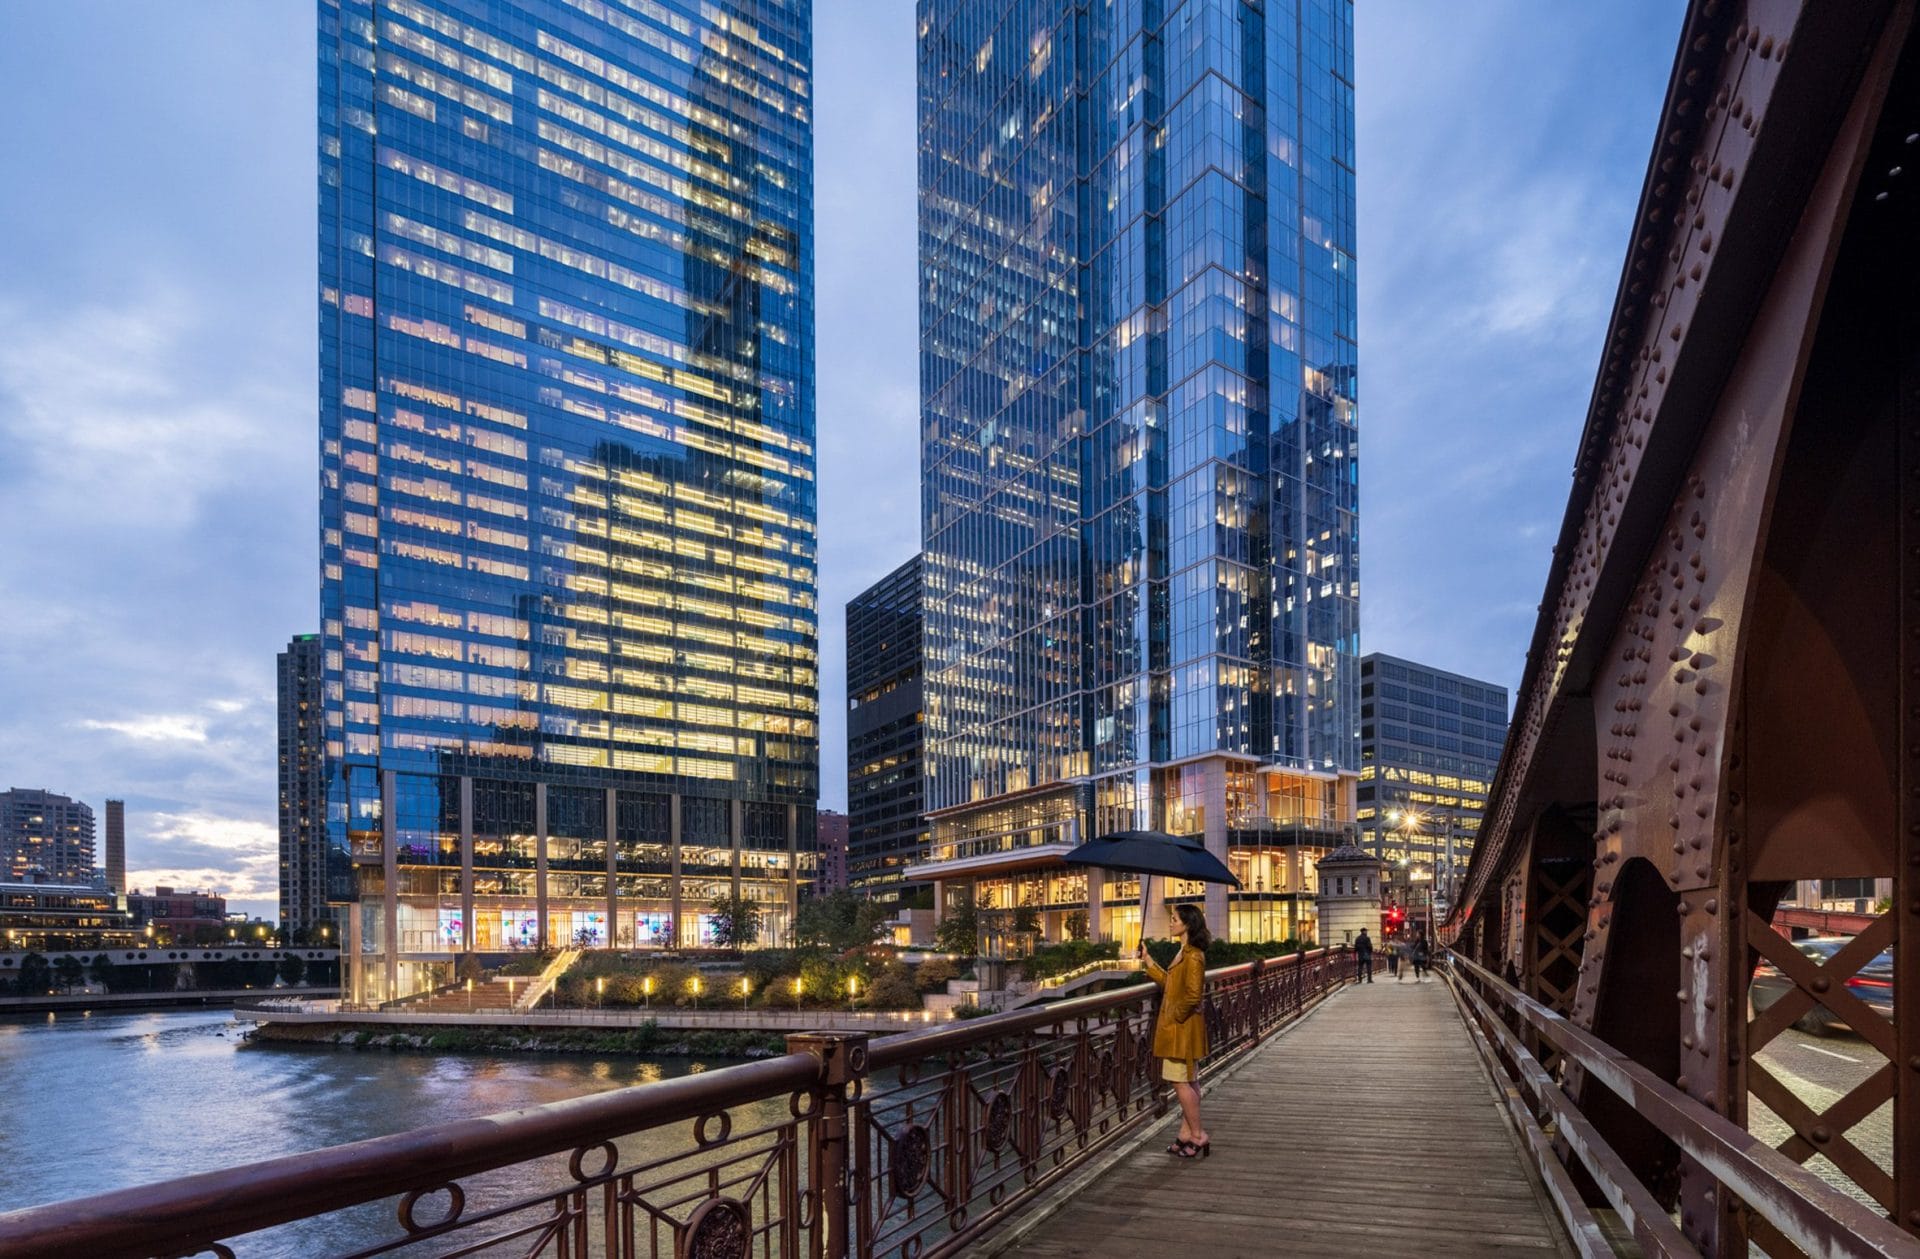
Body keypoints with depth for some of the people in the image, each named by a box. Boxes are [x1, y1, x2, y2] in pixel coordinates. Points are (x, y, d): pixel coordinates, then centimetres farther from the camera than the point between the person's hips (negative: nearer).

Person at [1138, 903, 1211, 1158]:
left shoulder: (1193, 956, -19)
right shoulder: (1185, 953, 12)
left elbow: (1192, 995, -25)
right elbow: (1169, 982, 20)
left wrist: (1174, 1017, -15)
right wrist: (1147, 961, 20)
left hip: (1183, 1027, -10)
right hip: (1179, 1027, 10)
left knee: (1181, 1082, -4)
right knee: (1186, 1082, 14)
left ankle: (1198, 1137, 4)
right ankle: (1187, 1133, 20)